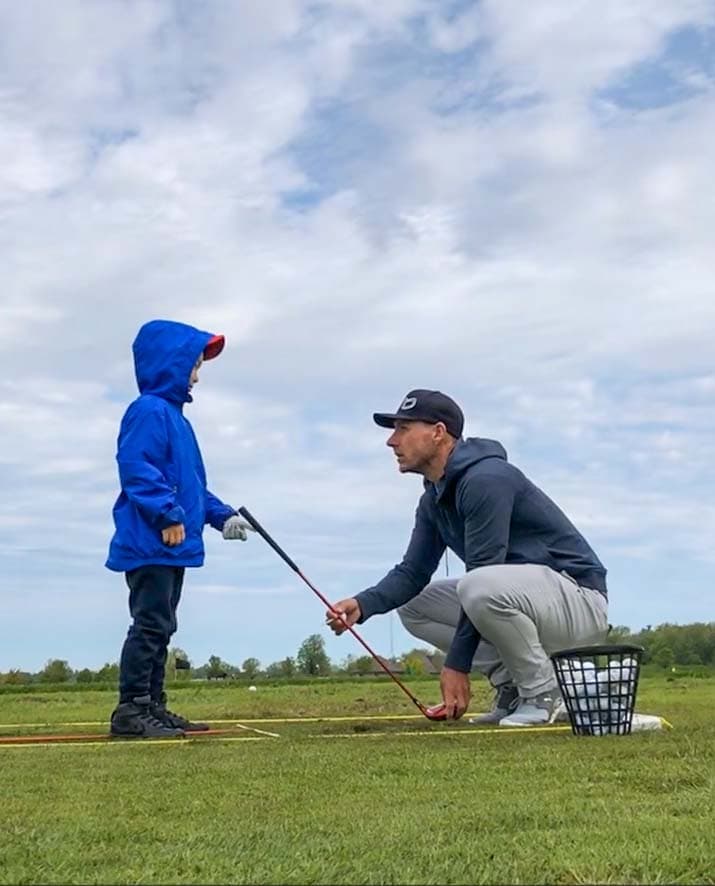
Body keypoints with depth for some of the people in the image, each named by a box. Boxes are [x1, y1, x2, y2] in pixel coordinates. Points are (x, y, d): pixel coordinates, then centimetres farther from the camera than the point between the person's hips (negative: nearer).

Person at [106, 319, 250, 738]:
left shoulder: (174, 416, 21)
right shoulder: (149, 411, -11)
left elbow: (192, 483, 26)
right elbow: (137, 469, -22)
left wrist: (222, 514, 19)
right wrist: (169, 515, -24)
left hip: (172, 546, 10)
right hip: (149, 543, -10)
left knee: (161, 627, 13)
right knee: (150, 624, -9)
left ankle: (153, 707, 19)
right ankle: (130, 710, -4)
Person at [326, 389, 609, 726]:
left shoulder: (485, 480, -21)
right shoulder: (434, 499, 9)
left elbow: (481, 576, -24)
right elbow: (413, 572, 7)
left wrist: (457, 665, -21)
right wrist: (363, 604, -13)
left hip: (580, 599, -9)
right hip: (518, 596, 9)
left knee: (481, 586, -36)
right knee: (413, 604, 6)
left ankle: (544, 693, -13)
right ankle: (512, 689, 5)